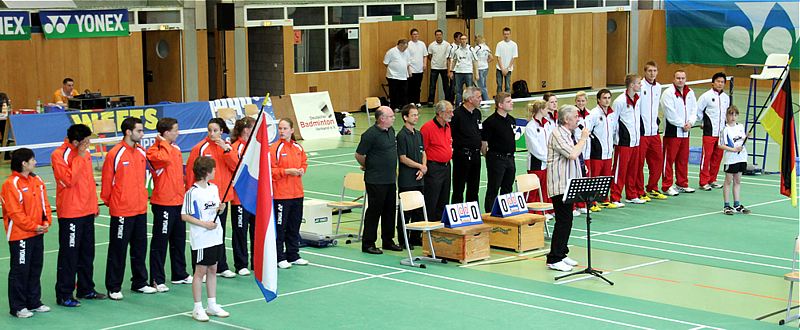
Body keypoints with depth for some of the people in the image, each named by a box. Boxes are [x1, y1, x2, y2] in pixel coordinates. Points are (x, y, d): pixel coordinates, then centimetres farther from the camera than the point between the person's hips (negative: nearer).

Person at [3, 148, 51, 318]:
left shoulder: (37, 180, 8)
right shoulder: (11, 184, -17)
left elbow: (44, 203, 13)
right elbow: (15, 212, -19)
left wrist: (46, 221, -3)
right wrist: (33, 226, -17)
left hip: (37, 234, 8)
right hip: (20, 235, -8)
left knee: (35, 269, 15)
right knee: (20, 271, 0)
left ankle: (34, 302, 26)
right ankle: (17, 307, 9)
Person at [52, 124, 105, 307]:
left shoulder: (85, 153, 11)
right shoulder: (59, 155, -12)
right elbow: (69, 179, -24)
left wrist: (94, 204, 17)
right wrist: (80, 156, -20)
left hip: (87, 212, 8)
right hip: (70, 214, -8)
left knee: (87, 252, 15)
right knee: (69, 254, -4)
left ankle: (86, 289, 26)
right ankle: (64, 295, 3)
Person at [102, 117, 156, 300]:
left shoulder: (141, 152, 7)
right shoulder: (115, 154, -14)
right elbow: (107, 181, -7)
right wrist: (108, 201, 1)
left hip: (140, 209, 6)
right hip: (121, 211, -6)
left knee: (140, 247, 13)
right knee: (118, 250, 1)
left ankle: (139, 283, 25)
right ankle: (114, 288, 9)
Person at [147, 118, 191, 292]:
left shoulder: (176, 148, 13)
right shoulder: (154, 151, -13)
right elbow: (164, 158, -35)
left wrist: (183, 193, 18)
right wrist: (163, 142, -20)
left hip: (178, 202, 8)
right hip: (163, 204, -8)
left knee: (179, 240, 16)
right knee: (160, 242, -3)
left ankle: (179, 274, 28)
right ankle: (157, 279, 2)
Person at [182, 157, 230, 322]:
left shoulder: (214, 188, 8)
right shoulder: (192, 192, -14)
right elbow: (184, 216, -14)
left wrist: (220, 209, -4)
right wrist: (204, 224, -18)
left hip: (216, 237, 7)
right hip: (201, 239, -7)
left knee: (212, 270, 13)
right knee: (200, 271, -1)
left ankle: (212, 305, 22)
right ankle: (197, 308, 7)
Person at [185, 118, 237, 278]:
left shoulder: (228, 147, 7)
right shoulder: (200, 148, -7)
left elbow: (236, 167, -5)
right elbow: (190, 172, -6)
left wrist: (226, 150, -16)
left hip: (222, 196, 4)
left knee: (220, 233, 13)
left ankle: (221, 267, 21)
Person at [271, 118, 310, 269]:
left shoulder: (298, 147, 8)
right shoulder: (274, 148, -10)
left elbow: (304, 162, 20)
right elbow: (270, 170, -13)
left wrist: (302, 170, -2)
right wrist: (287, 171, -19)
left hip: (297, 193, 6)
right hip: (281, 194, -6)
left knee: (294, 226, 13)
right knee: (280, 226, -1)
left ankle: (293, 256, 24)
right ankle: (280, 258, 7)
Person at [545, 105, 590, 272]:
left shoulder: (567, 134, 17)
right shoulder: (557, 134, -15)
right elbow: (572, 154, -25)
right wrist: (583, 138, -14)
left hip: (568, 184, 10)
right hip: (560, 185, -10)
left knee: (566, 220, 13)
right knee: (563, 221, -10)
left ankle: (562, 254, 21)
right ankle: (554, 259, -7)